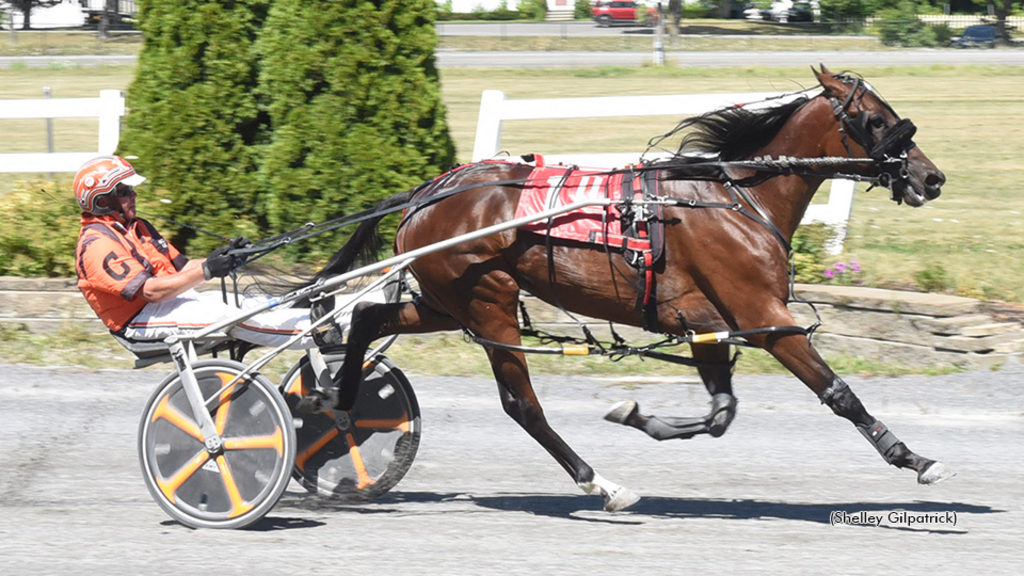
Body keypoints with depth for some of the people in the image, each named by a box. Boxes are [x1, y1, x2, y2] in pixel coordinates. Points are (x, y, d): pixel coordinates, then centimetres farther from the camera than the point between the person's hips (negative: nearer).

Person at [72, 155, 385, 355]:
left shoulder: (136, 228, 18)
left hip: (173, 301, 8)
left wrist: (221, 257, -3)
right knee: (231, 314, -28)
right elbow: (150, 291, -22)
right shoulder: (96, 245, -14)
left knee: (252, 304, -9)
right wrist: (206, 271, -26)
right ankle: (320, 333, -35)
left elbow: (180, 266, 16)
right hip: (139, 323, -8)